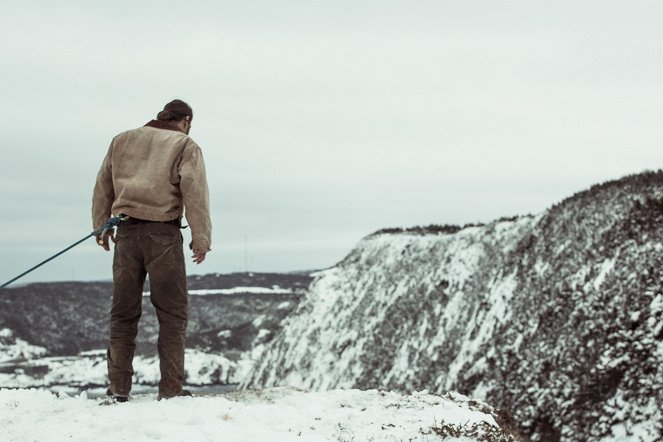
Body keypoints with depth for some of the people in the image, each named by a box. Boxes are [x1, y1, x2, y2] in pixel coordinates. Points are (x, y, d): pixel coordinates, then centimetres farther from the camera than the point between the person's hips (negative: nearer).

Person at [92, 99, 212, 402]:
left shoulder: (122, 140, 16)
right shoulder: (185, 146, 1)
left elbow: (103, 186, 18)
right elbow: (194, 192, -8)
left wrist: (101, 225, 25)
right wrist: (201, 238, -7)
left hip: (127, 232, 5)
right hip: (163, 234, -4)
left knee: (123, 312, 10)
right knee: (172, 314, 2)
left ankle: (118, 387, 9)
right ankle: (170, 388, -2)